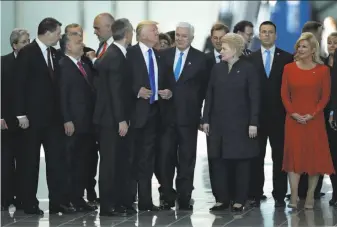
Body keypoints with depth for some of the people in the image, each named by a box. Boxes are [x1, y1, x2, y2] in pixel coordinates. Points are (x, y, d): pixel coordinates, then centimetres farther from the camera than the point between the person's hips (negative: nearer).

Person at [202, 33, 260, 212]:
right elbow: (210, 96, 10)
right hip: (219, 124, 4)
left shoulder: (248, 69, -3)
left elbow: (254, 98, -6)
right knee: (219, 162, 3)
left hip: (240, 125, -4)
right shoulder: (217, 69, 9)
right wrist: (206, 120, 5)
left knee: (240, 163, 2)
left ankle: (239, 201, 8)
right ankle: (222, 199, 10)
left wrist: (253, 123, -12)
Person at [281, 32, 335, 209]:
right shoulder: (289, 68, 4)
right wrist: (293, 113, -9)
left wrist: (313, 114, -12)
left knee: (314, 156, 1)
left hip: (314, 120, -1)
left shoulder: (322, 70, 0)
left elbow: (325, 96, -1)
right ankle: (294, 197, -2)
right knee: (293, 155, -3)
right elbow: (284, 94, 3)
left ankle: (310, 196, 10)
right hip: (293, 120, 1)